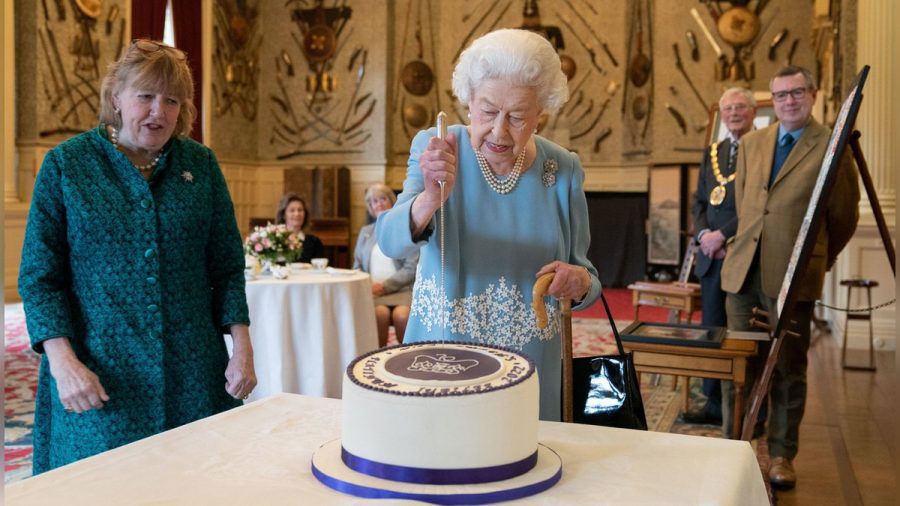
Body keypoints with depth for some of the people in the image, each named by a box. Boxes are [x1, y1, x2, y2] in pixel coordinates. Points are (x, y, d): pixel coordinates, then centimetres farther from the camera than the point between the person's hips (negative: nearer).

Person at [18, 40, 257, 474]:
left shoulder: (201, 164, 5)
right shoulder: (66, 164, -1)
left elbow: (227, 266, 6)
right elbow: (39, 275, -2)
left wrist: (242, 347, -3)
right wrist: (63, 361, -14)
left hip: (193, 372, 2)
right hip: (100, 376, -2)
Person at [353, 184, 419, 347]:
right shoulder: (365, 231, 22)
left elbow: (411, 269, -1)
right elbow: (357, 266, 20)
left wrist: (385, 286, -13)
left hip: (401, 289, -2)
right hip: (373, 290, 2)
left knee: (401, 314, -35)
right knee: (381, 313, -32)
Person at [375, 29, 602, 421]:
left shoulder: (564, 170, -4)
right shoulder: (434, 149, -9)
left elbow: (586, 276, 4)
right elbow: (390, 241, -22)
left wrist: (579, 282, -19)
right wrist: (431, 199, -42)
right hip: (439, 365, -1)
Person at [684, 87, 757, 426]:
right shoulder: (711, 152, 17)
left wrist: (723, 234, -15)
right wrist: (703, 234, -2)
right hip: (712, 256, 7)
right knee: (711, 330, 10)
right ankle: (715, 404, 21)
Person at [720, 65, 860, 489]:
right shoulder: (751, 143, 12)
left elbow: (844, 217, 5)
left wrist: (817, 260, 14)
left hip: (792, 277, -4)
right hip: (743, 271, 4)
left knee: (788, 370, 6)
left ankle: (781, 455, 19)